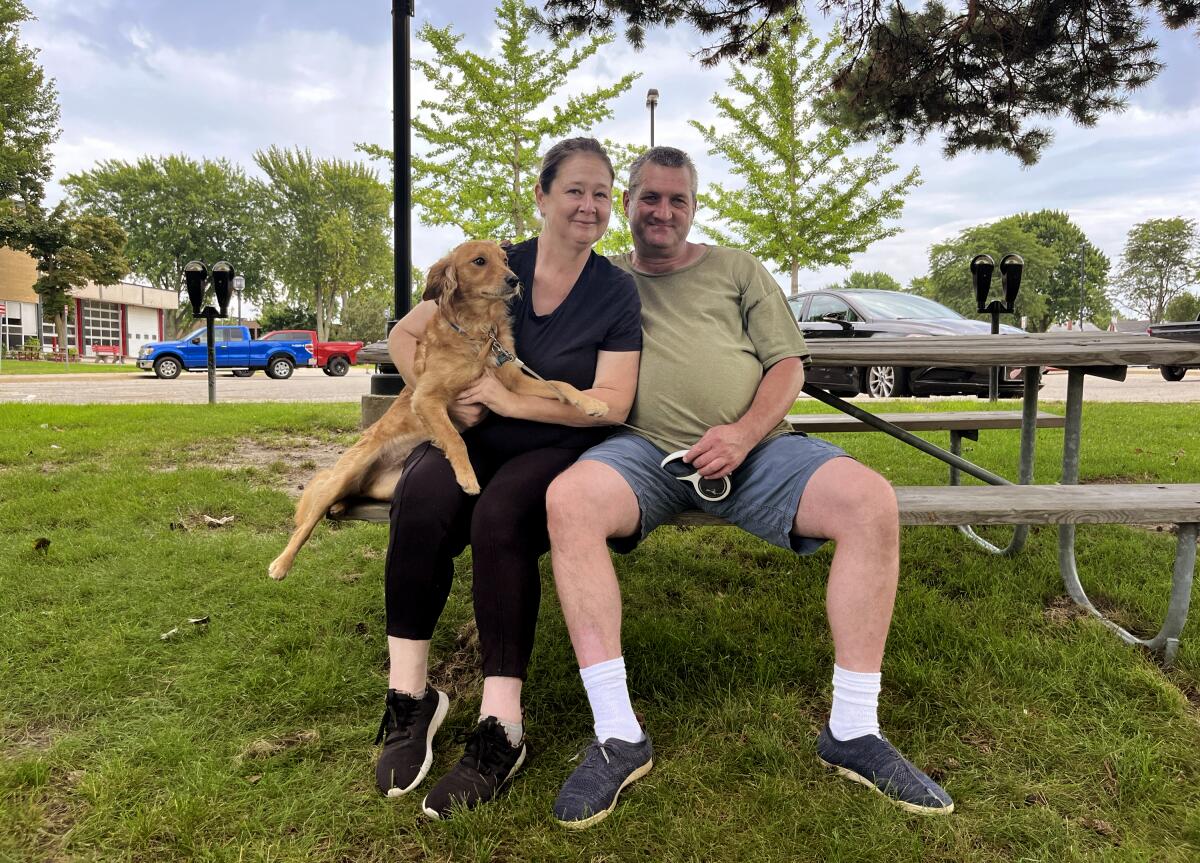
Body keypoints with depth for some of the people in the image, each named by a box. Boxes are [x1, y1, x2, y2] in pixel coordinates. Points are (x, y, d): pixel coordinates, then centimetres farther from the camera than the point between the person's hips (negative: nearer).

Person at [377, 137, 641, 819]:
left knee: (500, 514, -35)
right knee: (423, 498, -32)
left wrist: (512, 401, -14)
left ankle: (501, 729, -27)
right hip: (474, 436, 2)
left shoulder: (616, 292, 1)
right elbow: (405, 335, 12)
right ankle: (410, 694, -18)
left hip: (558, 449, -2)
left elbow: (613, 403, -8)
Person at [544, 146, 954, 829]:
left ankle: (853, 732, -11)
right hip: (645, 450, -1)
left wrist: (743, 434, -8)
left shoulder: (738, 270, 20)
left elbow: (788, 364, 11)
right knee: (568, 499, -34)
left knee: (872, 501, -24)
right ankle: (618, 736, -25)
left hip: (753, 447, 1)